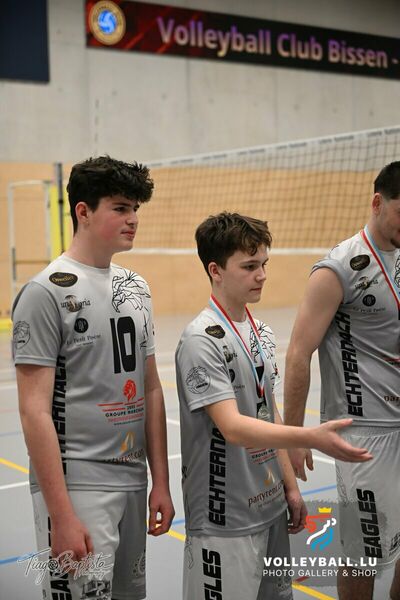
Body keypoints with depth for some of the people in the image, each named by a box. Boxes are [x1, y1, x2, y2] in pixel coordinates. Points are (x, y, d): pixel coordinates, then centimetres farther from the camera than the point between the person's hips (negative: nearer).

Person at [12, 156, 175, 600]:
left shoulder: (135, 287, 10)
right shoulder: (47, 291, -12)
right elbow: (34, 410, -15)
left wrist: (160, 482, 10)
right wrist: (61, 515, -17)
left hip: (133, 484, 7)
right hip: (76, 485, -7)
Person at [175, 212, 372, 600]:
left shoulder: (261, 333, 7)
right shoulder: (202, 340, -17)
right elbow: (233, 428, -25)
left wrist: (290, 485, 14)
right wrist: (311, 438, -34)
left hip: (270, 508, 8)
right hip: (224, 520, -7)